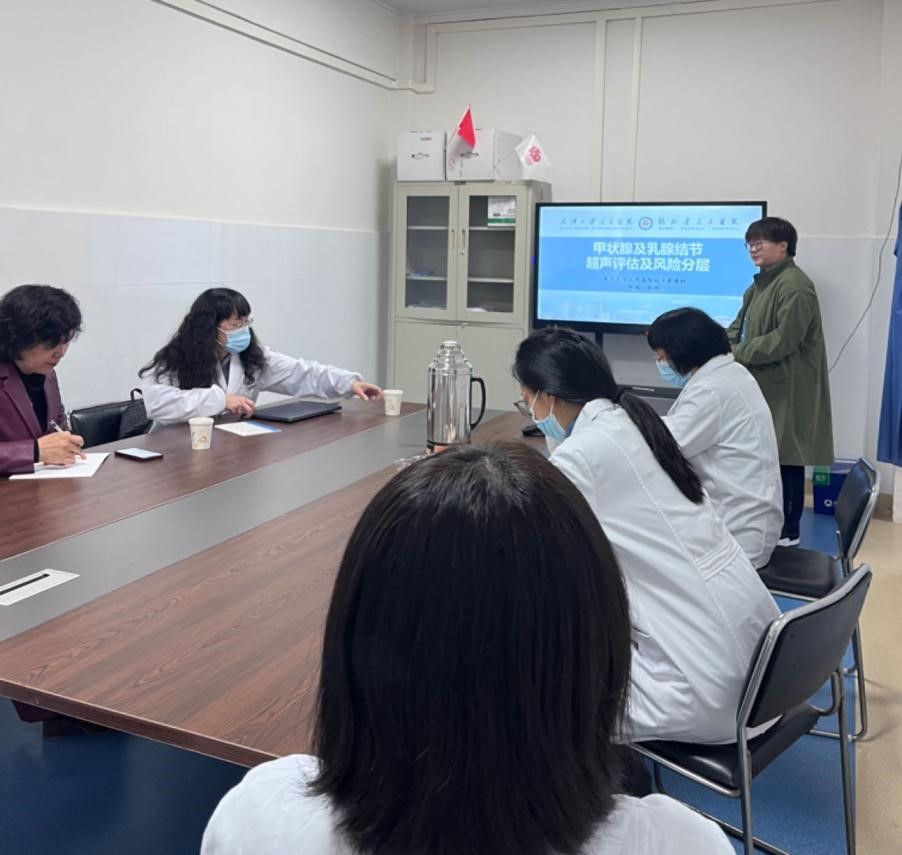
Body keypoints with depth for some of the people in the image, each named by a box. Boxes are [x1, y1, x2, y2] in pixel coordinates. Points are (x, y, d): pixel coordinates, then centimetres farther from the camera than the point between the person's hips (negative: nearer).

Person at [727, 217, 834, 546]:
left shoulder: (795, 286, -15)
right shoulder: (760, 285, 14)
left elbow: (784, 340, -22)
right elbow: (737, 329, 15)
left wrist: (734, 354, -17)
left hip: (787, 390, -9)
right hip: (763, 386, 9)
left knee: (785, 458, 0)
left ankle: (788, 530, 11)